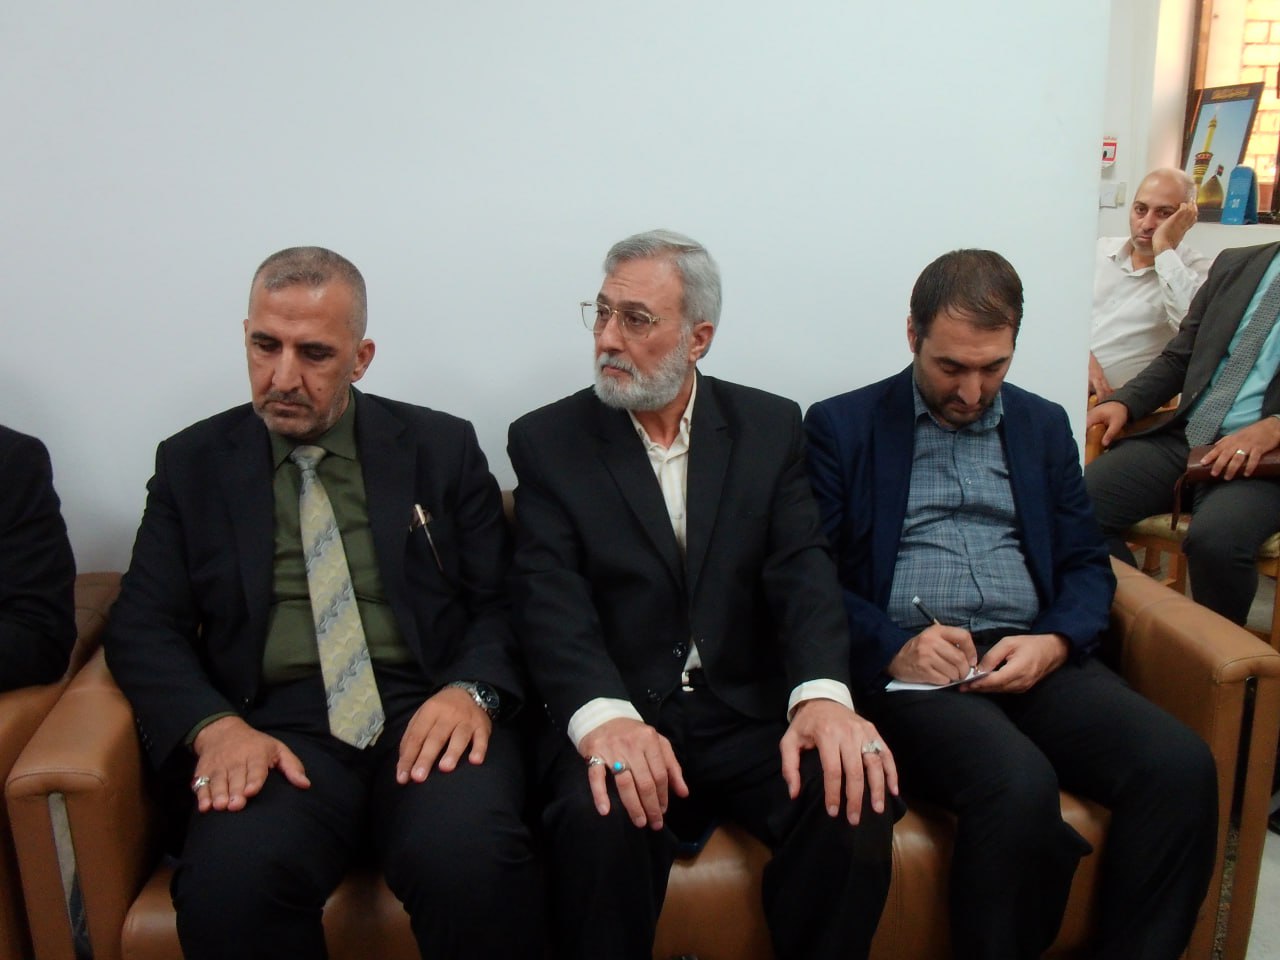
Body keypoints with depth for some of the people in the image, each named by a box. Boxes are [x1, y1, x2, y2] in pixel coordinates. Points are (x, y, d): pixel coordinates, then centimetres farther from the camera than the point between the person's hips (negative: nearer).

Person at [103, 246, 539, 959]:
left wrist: (473, 691, -13)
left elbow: (501, 600, 8)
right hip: (274, 732, 1)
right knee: (228, 884, -32)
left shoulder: (443, 447, 11)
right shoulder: (192, 464, 13)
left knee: (473, 861, -32)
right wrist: (215, 726, -12)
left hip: (428, 717, 0)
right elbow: (143, 627, 8)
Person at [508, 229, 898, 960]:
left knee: (855, 803, -25)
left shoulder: (772, 427, 8)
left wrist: (822, 695, -23)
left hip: (753, 712, 2)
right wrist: (604, 718, -29)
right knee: (600, 825, -32)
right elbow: (551, 599, -9)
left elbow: (803, 572, -3)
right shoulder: (548, 441, 3)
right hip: (617, 715, -1)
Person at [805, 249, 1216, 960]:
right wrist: (893, 648, -17)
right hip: (910, 669, -4)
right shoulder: (841, 426, 7)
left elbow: (1087, 564, 16)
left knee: (1181, 764, -22)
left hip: (1033, 659, 4)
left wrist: (1054, 643, -6)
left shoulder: (1043, 426, 20)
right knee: (1018, 783, -32)